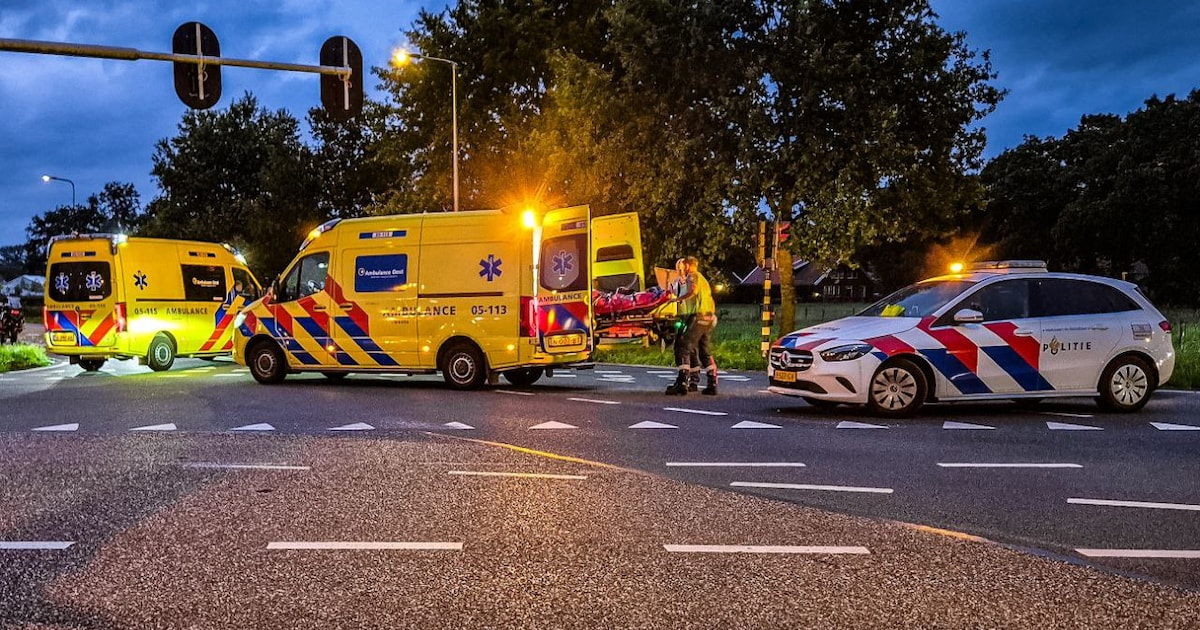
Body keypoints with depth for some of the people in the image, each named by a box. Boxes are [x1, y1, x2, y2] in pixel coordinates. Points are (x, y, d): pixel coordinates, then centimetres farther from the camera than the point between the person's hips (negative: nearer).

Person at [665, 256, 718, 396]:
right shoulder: (702, 279, 27)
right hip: (709, 318, 9)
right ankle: (712, 384, 14)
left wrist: (678, 299, -12)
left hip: (697, 317, -9)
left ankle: (681, 383, -21)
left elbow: (693, 290, -21)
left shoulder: (692, 276, 0)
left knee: (683, 347, -12)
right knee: (704, 351, 16)